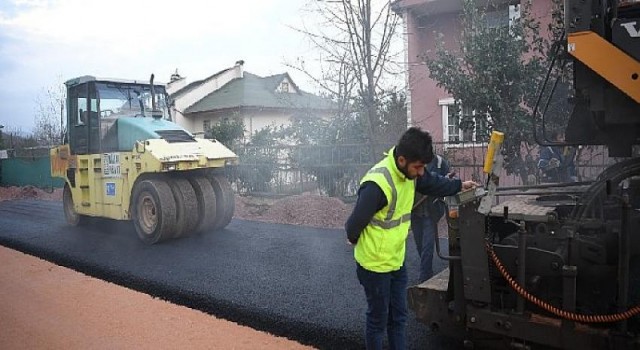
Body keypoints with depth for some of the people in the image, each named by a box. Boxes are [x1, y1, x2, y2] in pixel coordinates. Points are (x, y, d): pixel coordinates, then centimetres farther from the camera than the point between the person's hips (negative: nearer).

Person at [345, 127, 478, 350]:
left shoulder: (409, 172, -5)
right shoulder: (377, 184, -33)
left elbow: (432, 183, 18)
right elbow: (354, 224, -22)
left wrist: (459, 185, 27)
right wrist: (357, 242, -3)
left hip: (397, 261, 8)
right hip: (375, 265, -8)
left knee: (399, 316, 20)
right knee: (378, 320, 9)